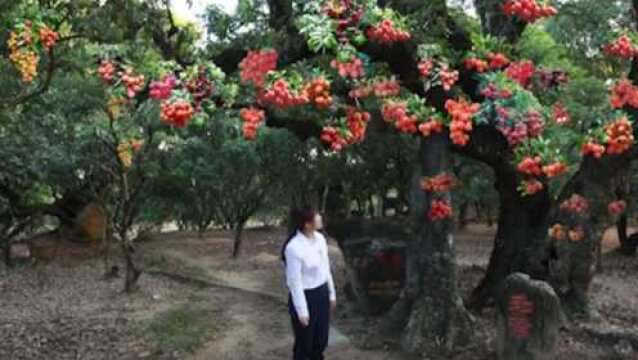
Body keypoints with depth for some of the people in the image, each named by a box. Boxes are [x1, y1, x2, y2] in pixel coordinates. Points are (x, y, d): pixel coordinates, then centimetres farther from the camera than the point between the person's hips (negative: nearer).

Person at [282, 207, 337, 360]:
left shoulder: (320, 239, -3)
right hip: (305, 297, -7)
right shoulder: (294, 248, -26)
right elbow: (294, 282, -20)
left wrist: (331, 294, 15)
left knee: (321, 340, 20)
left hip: (322, 294, 7)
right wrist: (302, 311, -15)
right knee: (304, 343, 11)